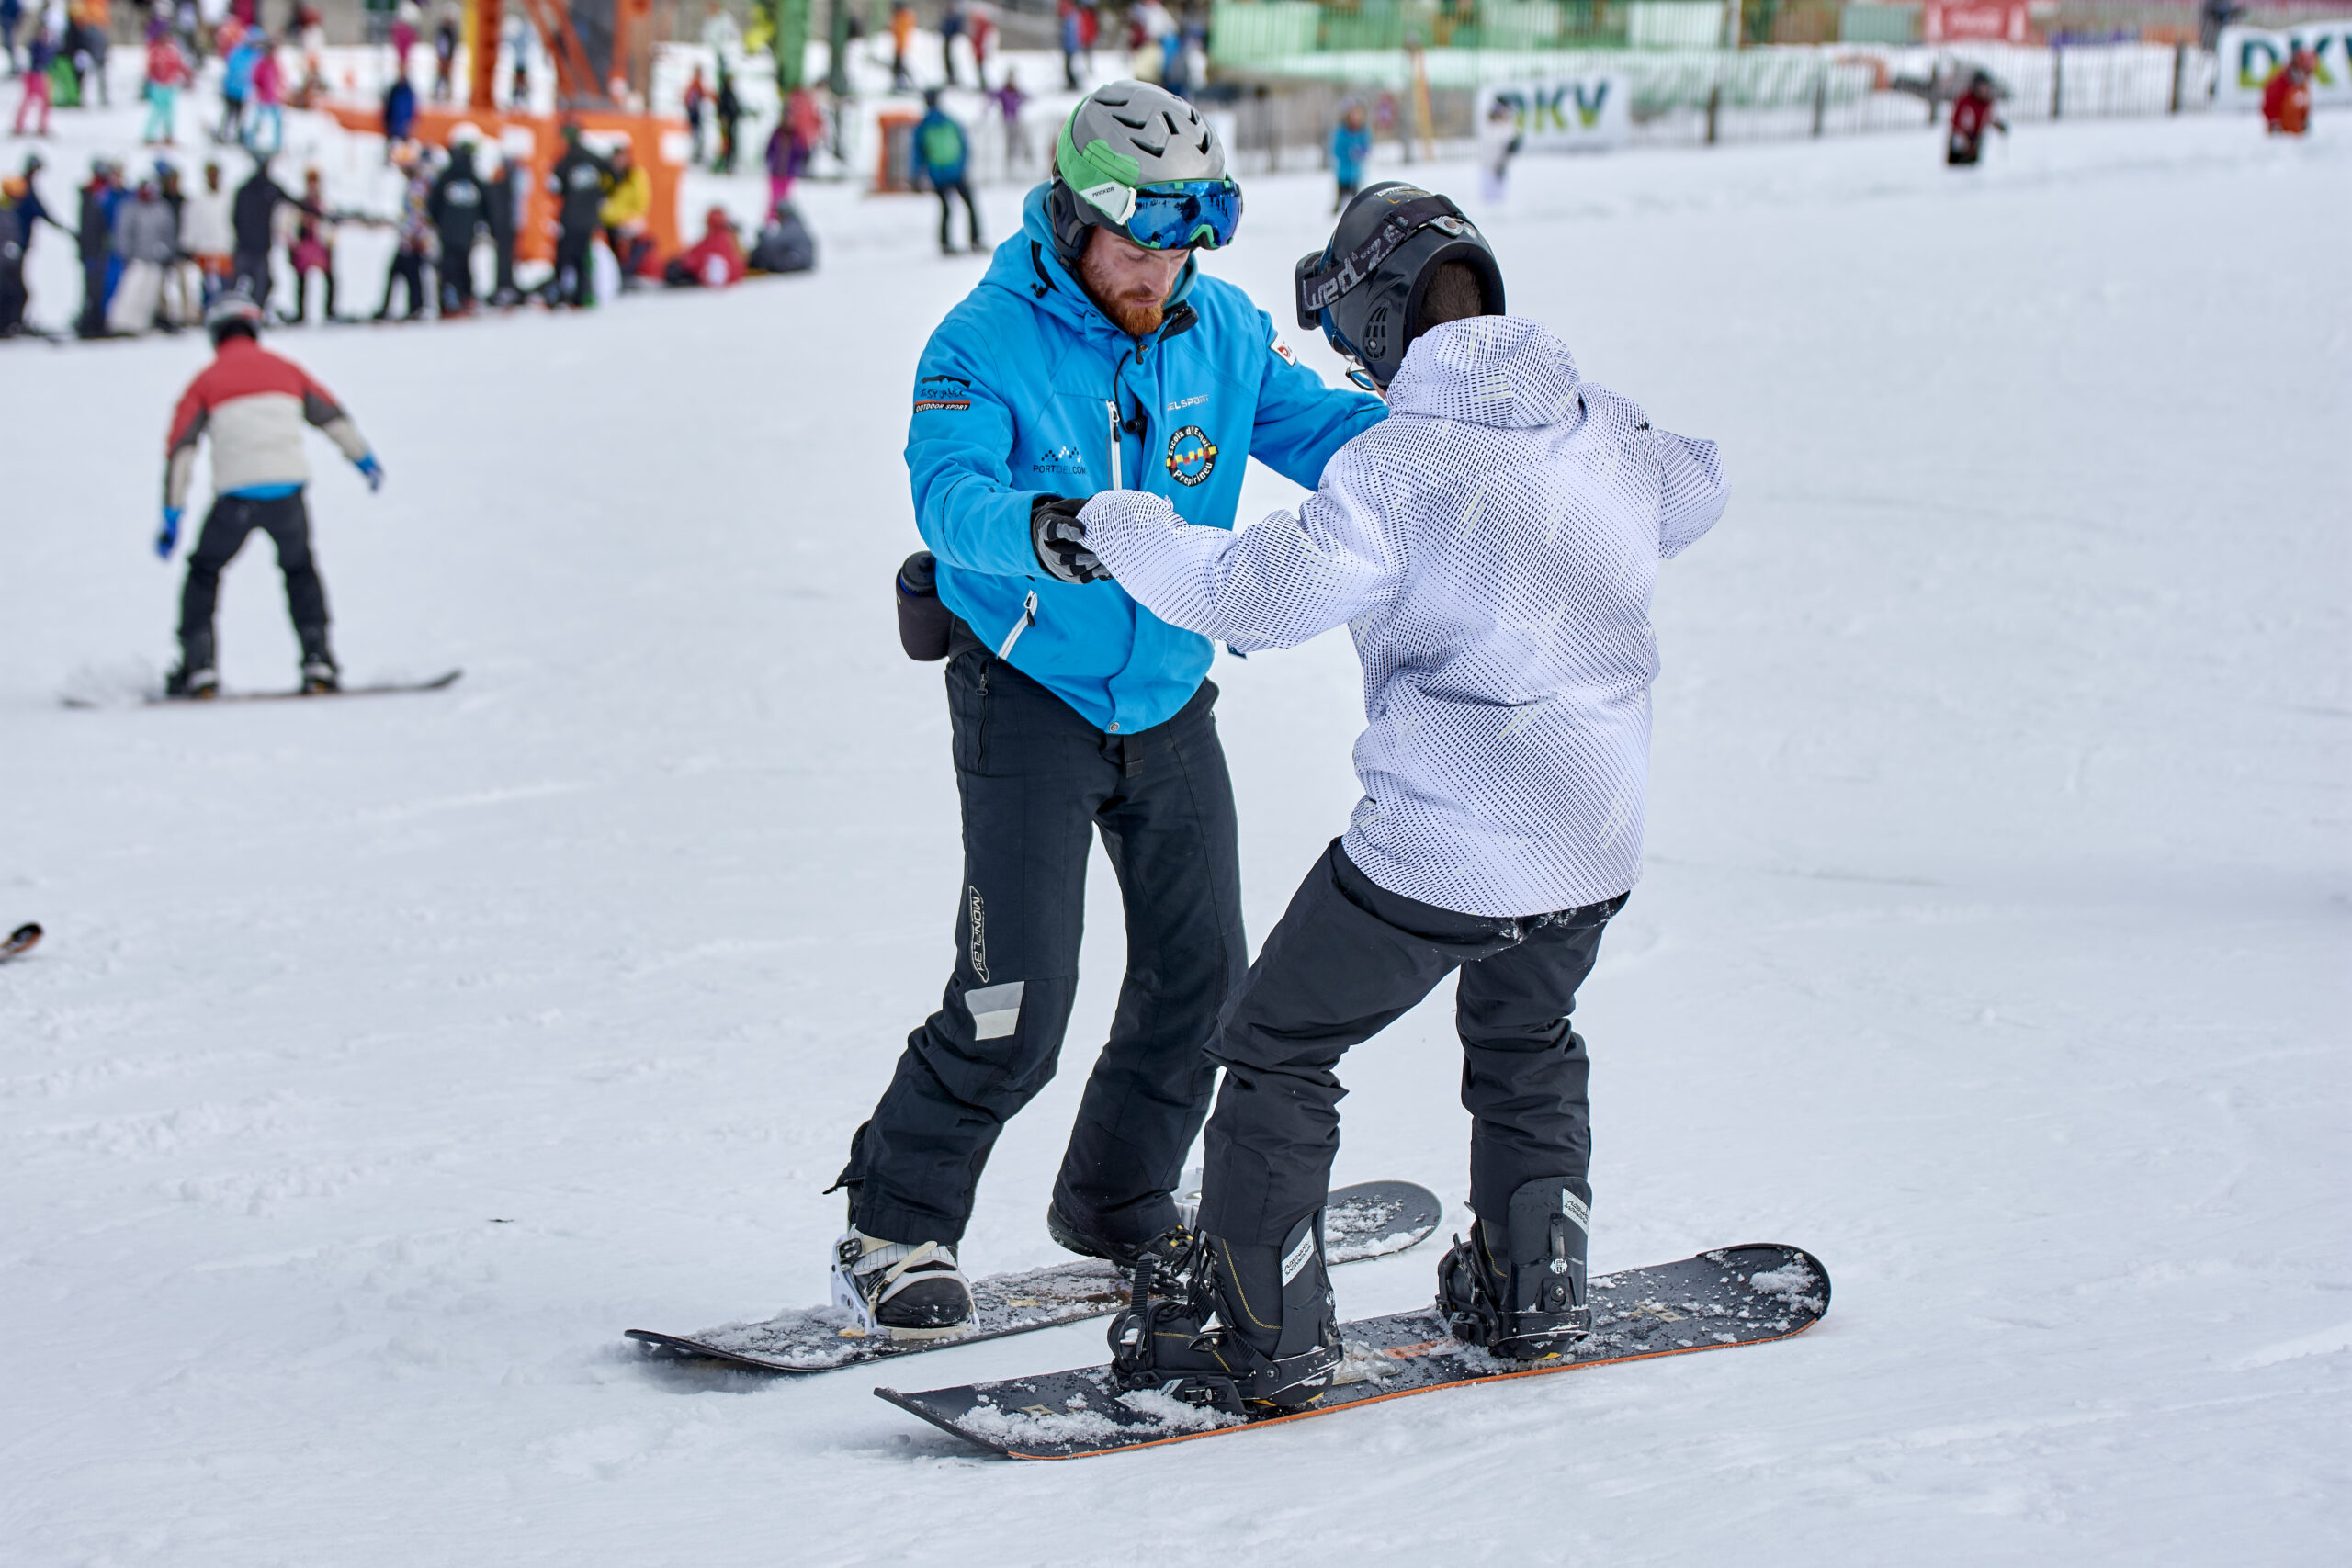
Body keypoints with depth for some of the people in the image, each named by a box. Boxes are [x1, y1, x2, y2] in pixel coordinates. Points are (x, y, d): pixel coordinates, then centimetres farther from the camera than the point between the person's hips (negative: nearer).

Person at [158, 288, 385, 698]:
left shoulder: (206, 380, 8)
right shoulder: (285, 369, 15)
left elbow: (180, 449, 1)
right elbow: (332, 417, 23)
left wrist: (172, 517, 2)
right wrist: (366, 460, 39)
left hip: (235, 495, -2)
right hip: (287, 491, 2)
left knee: (204, 572, 17)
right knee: (300, 569, 24)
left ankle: (198, 666, 8)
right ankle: (317, 658, 14)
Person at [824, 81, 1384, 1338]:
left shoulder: (1221, 330, -1)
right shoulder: (988, 340, -16)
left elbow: (1317, 425, 1)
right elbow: (949, 491, -30)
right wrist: (1033, 529, -52)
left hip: (1169, 699, 6)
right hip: (1031, 700, -6)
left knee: (1200, 972, 12)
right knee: (1015, 1007, -12)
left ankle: (1118, 1202, 32)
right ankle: (894, 1230, 3)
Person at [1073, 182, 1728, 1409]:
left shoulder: (1397, 467, -17)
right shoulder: (1609, 435, 2)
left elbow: (1255, 594, -18)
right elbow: (1694, 492, 24)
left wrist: (1120, 525, -3)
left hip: (1435, 851, -6)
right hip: (1596, 845, 6)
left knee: (1276, 1050, 9)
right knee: (1526, 1043, 32)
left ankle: (1264, 1335, 7)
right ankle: (1531, 1286, 36)